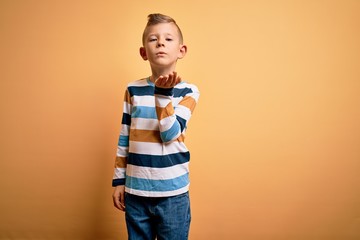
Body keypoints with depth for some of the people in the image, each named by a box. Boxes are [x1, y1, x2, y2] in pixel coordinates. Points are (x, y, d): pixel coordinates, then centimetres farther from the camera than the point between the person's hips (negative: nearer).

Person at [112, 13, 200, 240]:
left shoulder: (188, 91, -6)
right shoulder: (133, 90, 2)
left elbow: (170, 135, -15)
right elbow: (124, 139, 7)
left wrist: (163, 93, -23)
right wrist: (119, 181, 7)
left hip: (172, 193, -2)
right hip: (135, 191, 2)